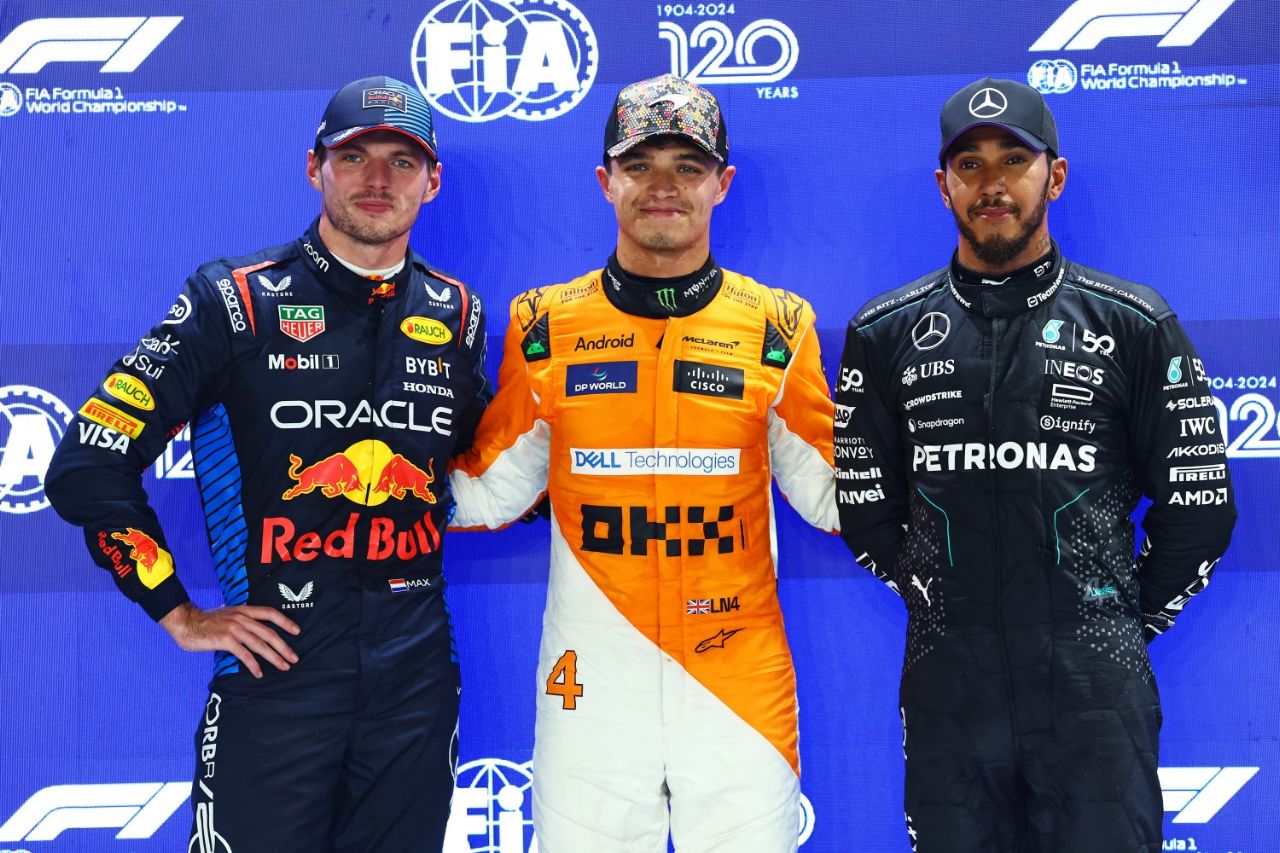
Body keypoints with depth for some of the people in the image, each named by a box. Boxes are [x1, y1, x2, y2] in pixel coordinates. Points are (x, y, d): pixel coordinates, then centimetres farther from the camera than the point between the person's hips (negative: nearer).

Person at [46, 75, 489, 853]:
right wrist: (179, 614, -6)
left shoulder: (455, 314, 7)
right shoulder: (237, 301, -5)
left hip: (416, 671, 4)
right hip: (276, 666, -3)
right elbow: (88, 468, -5)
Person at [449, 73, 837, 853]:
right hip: (589, 685, 0)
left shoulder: (778, 326, 2)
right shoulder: (545, 326, 3)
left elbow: (829, 494, 5)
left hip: (742, 682, 0)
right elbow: (490, 494, 8)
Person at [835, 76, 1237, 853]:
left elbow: (1198, 504, 5)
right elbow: (864, 502, 11)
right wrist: (938, 606, 9)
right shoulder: (886, 335, 6)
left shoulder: (1135, 324, 2)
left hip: (1096, 687, -1)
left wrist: (1130, 621, 8)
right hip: (948, 684, 2)